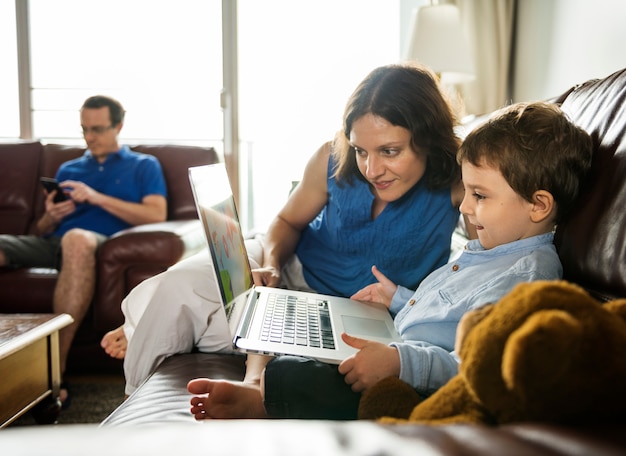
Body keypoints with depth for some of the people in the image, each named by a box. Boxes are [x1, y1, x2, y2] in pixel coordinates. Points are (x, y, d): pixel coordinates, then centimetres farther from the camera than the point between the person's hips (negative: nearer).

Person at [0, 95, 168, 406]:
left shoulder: (144, 166, 19)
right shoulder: (68, 170, 30)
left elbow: (157, 215, 0)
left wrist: (97, 198, -7)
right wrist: (51, 218, 0)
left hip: (104, 243, -4)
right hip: (56, 244, 5)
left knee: (76, 238, -41)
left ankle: (54, 371, -40)